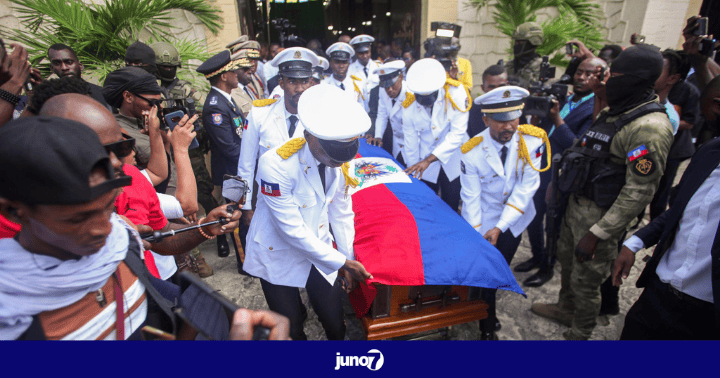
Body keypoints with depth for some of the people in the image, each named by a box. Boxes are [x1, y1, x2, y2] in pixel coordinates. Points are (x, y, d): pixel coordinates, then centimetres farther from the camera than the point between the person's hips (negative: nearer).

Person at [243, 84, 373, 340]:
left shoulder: (339, 160, -11)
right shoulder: (275, 165, -29)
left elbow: (341, 213, 1)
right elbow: (293, 230, -26)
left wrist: (349, 259, 4)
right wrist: (342, 262, -20)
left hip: (318, 250, 4)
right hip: (279, 255, -4)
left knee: (336, 326, 12)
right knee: (291, 331, 12)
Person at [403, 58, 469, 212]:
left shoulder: (456, 94, -21)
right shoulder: (408, 105, -14)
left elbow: (457, 134, -22)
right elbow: (410, 142, -5)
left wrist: (428, 160, -28)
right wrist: (413, 173, 1)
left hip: (453, 162, -1)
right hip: (425, 165, 1)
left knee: (451, 207, 10)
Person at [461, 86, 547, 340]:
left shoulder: (533, 140, -19)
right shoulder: (472, 153, -24)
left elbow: (526, 187, -20)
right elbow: (471, 198, -18)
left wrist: (500, 227, -25)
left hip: (514, 221, 3)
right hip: (483, 223, -3)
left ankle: (486, 308, 49)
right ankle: (488, 327, 30)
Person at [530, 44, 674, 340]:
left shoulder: (649, 127, -23)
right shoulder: (612, 112, 7)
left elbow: (639, 192, -25)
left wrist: (597, 234, -24)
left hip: (601, 215, -9)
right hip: (576, 203, 9)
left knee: (585, 281, 7)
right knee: (567, 260, 25)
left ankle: (579, 334, 30)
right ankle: (565, 309, 49)